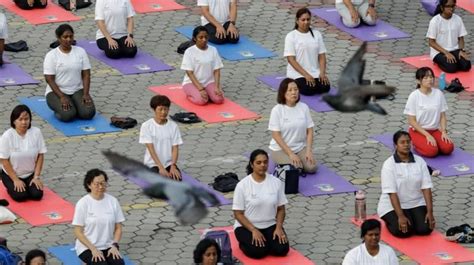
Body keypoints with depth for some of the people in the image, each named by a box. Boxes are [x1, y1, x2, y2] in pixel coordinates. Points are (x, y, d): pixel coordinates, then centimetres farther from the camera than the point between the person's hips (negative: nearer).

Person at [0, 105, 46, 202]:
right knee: (20, 196, -21)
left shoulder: (36, 133, -15)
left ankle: (27, 185, 15)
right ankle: (11, 187, 12)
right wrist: (16, 180, -16)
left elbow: (40, 156, -7)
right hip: (11, 174, -2)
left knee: (37, 195, -17)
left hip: (30, 174, 2)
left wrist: (36, 177, -10)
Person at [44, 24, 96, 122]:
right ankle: (59, 108, 2)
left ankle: (73, 105, 6)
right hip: (56, 92, -3)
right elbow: (50, 79, -12)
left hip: (78, 90, 3)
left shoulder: (80, 52, 2)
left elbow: (86, 75, 1)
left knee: (88, 113, -25)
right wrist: (62, 97, -22)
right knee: (68, 115, -32)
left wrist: (85, 94, -13)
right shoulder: (51, 55, -8)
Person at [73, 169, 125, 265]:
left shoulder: (113, 201, 0)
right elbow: (78, 232, -9)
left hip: (108, 246, 3)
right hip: (87, 247, -3)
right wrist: (93, 249, -19)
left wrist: (114, 245, -11)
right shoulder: (83, 203, -11)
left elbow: (118, 228, 6)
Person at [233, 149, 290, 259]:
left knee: (282, 249, -22)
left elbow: (281, 209, 3)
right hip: (246, 226, -3)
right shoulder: (242, 185, -13)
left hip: (270, 225, 3)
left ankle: (266, 240, 9)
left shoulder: (276, 182, -3)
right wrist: (254, 230, -21)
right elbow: (238, 214, -11)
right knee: (258, 251, -30)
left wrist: (279, 227, -14)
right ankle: (244, 243, 4)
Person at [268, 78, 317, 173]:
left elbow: (309, 131, 2)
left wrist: (309, 151, -10)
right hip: (281, 149, -4)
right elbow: (276, 135, -14)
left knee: (311, 168, -19)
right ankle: (282, 162, 6)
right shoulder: (277, 110, -13)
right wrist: (290, 154, -19)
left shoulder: (304, 107, -2)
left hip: (301, 147, 4)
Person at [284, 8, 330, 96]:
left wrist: (322, 73, -12)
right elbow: (291, 59, -12)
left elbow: (322, 56, 6)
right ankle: (295, 84, 4)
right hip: (298, 73, -4)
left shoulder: (317, 34, 7)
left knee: (325, 87, -23)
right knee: (309, 90, -29)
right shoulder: (291, 36, -6)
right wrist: (306, 75, -21)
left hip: (315, 73, 4)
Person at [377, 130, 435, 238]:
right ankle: (389, 220, 7)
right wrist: (400, 216, -26)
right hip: (393, 205, -3)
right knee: (403, 231, -26)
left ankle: (412, 218, 13)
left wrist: (430, 212, -15)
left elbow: (426, 188, -5)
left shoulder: (420, 161, -1)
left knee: (425, 229, -19)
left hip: (416, 204, 3)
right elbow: (392, 193, -19)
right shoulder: (389, 164, -13)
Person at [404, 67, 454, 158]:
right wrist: (427, 135, -19)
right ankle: (417, 144, 2)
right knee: (432, 151, -29)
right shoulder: (414, 96, -13)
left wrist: (444, 132, -13)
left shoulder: (438, 94, -2)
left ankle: (431, 143, 6)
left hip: (435, 130, 4)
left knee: (448, 148, -23)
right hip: (418, 130, -4)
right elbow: (412, 121, -12)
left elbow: (443, 116, 4)